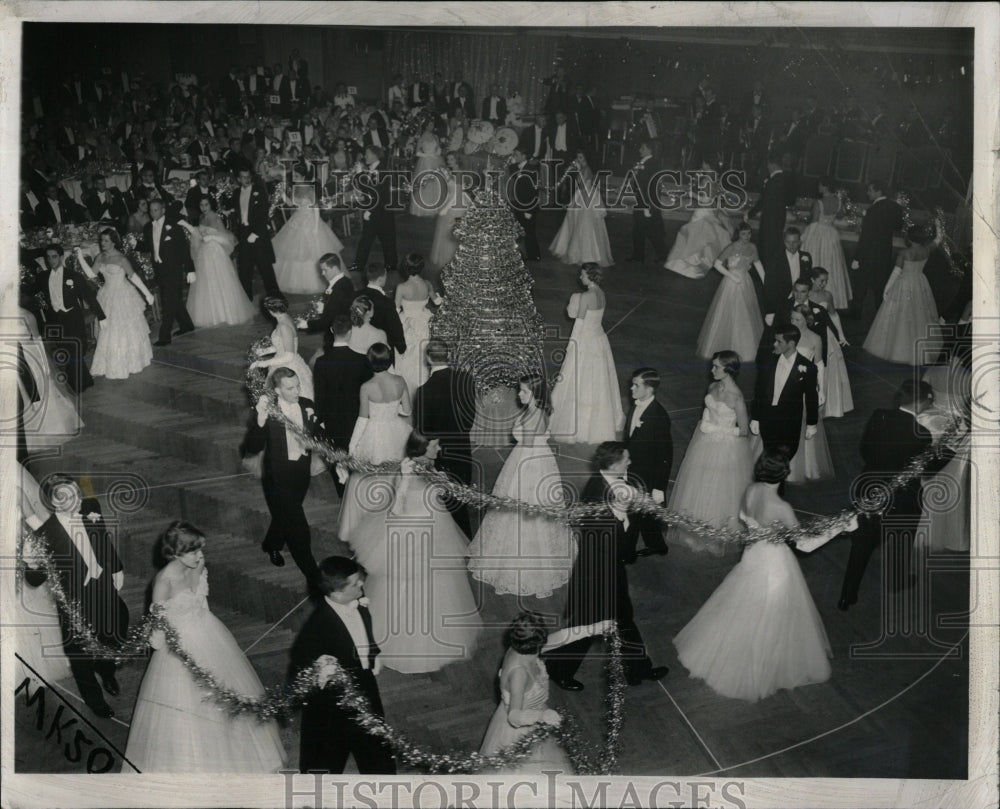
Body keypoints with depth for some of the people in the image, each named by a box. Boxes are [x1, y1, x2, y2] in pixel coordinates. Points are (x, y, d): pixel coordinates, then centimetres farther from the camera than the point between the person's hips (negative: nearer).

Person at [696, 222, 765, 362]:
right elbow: (717, 264, -17)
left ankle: (746, 349, 31)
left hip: (746, 283, 6)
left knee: (747, 317, 15)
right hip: (732, 284, -6)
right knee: (727, 316, 4)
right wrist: (732, 276, -19)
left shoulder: (752, 247, -1)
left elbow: (757, 263, 12)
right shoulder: (732, 248, -18)